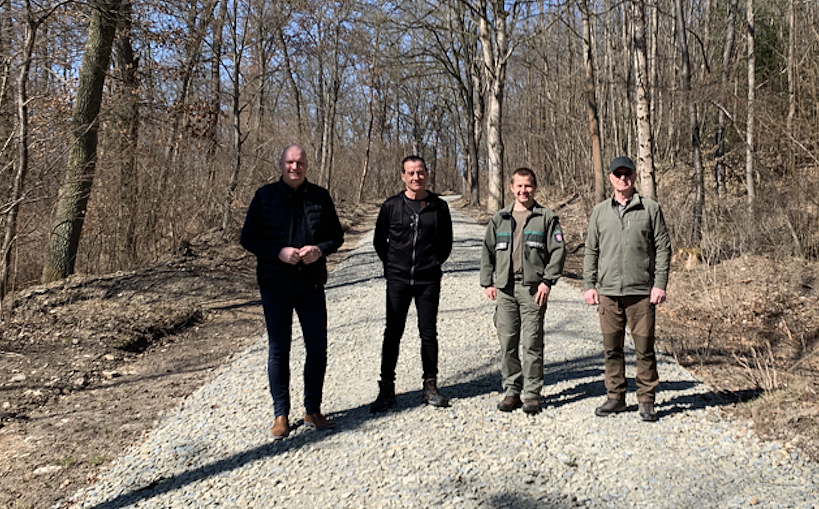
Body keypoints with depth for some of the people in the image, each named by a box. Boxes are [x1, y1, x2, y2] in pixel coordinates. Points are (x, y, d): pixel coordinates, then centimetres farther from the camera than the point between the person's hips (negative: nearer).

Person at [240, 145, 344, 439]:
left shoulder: (320, 197, 5)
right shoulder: (265, 196, 0)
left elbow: (337, 235, 9)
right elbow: (248, 238, -1)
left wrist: (320, 249, -12)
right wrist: (279, 252, -17)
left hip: (311, 283, 2)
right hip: (275, 285, -1)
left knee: (318, 348, 6)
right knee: (278, 350, 6)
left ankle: (313, 410, 23)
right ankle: (281, 415, 19)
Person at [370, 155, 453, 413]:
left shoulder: (438, 206, 2)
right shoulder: (391, 206, 1)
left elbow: (446, 242, 12)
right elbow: (379, 241, 11)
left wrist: (434, 264, 5)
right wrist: (391, 265, 6)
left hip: (428, 280, 0)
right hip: (398, 280, 0)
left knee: (428, 333, 7)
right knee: (393, 333, 3)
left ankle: (430, 387, 19)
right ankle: (386, 389, 13)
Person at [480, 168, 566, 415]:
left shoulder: (547, 218, 5)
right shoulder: (499, 219, 14)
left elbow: (558, 251, 0)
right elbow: (487, 252, 17)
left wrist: (547, 281, -8)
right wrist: (487, 282, 8)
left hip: (533, 288, -3)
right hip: (504, 288, 3)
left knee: (532, 343, -1)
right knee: (508, 343, 5)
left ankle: (532, 393, 9)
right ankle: (511, 391, 16)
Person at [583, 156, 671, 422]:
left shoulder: (651, 209, 4)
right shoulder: (600, 211, 11)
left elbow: (663, 248, 2)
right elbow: (591, 251, 12)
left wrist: (660, 284, -6)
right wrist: (589, 285, 5)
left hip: (641, 291, -2)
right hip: (608, 291, 2)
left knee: (644, 348, 2)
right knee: (612, 348, 8)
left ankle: (646, 400, 15)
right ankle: (615, 397, 20)